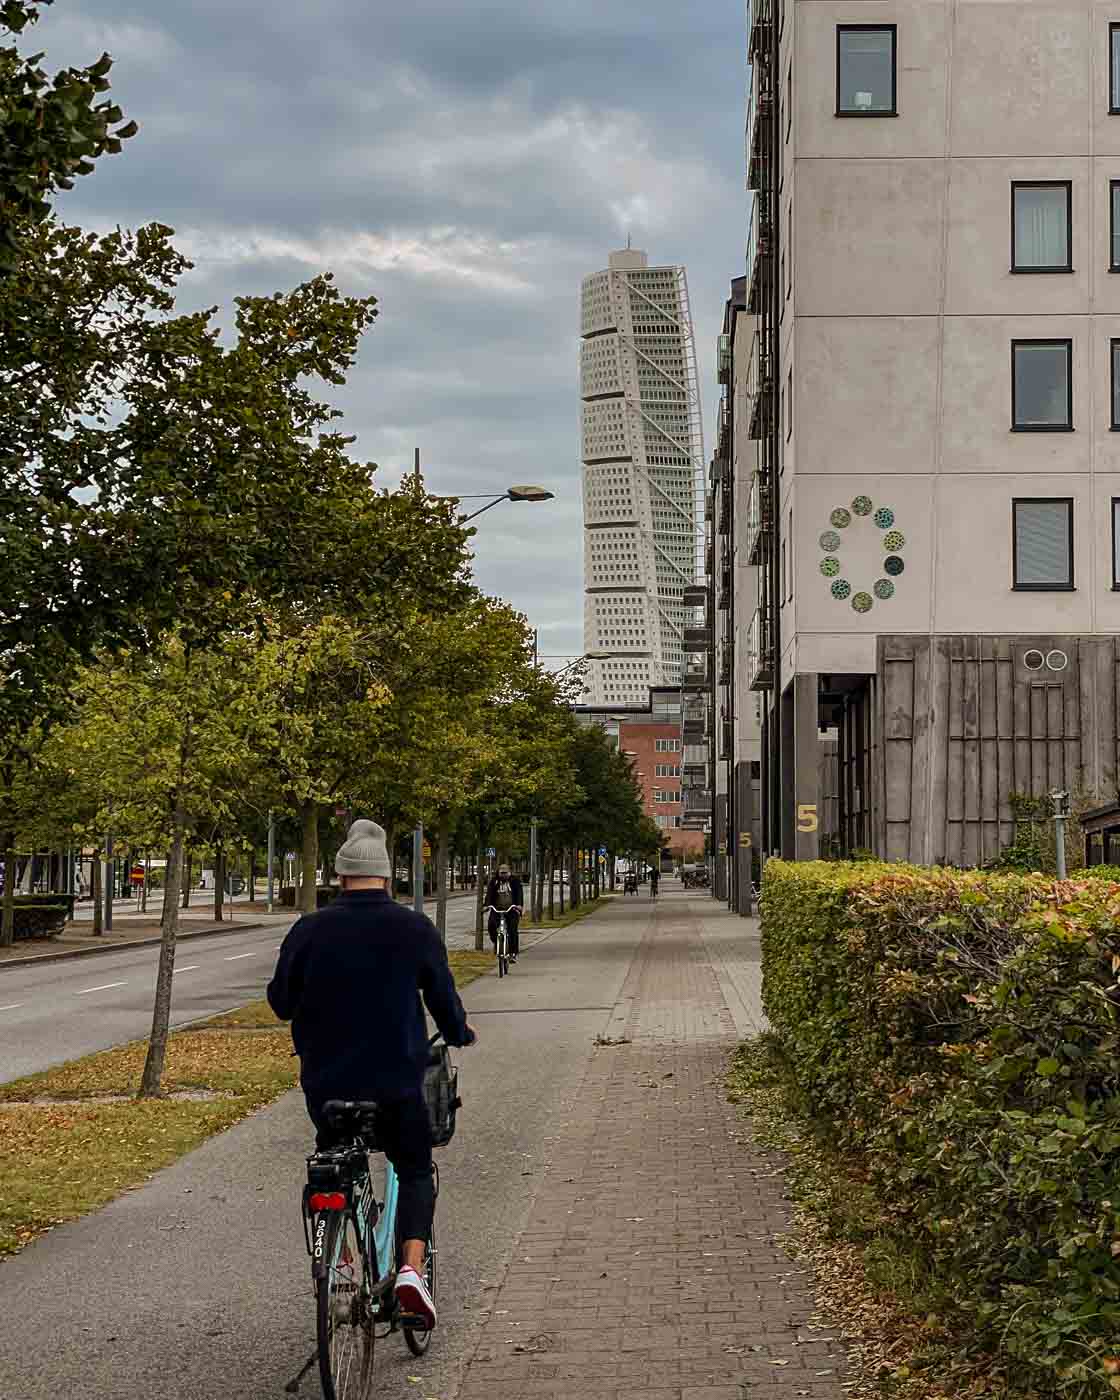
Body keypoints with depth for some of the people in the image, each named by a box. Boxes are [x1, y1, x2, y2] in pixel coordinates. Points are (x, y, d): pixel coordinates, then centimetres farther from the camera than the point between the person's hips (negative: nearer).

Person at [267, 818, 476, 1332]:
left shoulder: (309, 930, -4)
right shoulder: (415, 930, -4)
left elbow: (281, 1002, 5)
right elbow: (443, 1000, 4)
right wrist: (461, 1034, 25)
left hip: (325, 1081, 1)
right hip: (397, 1079, -1)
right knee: (416, 1173, 15)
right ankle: (412, 1267, -6)